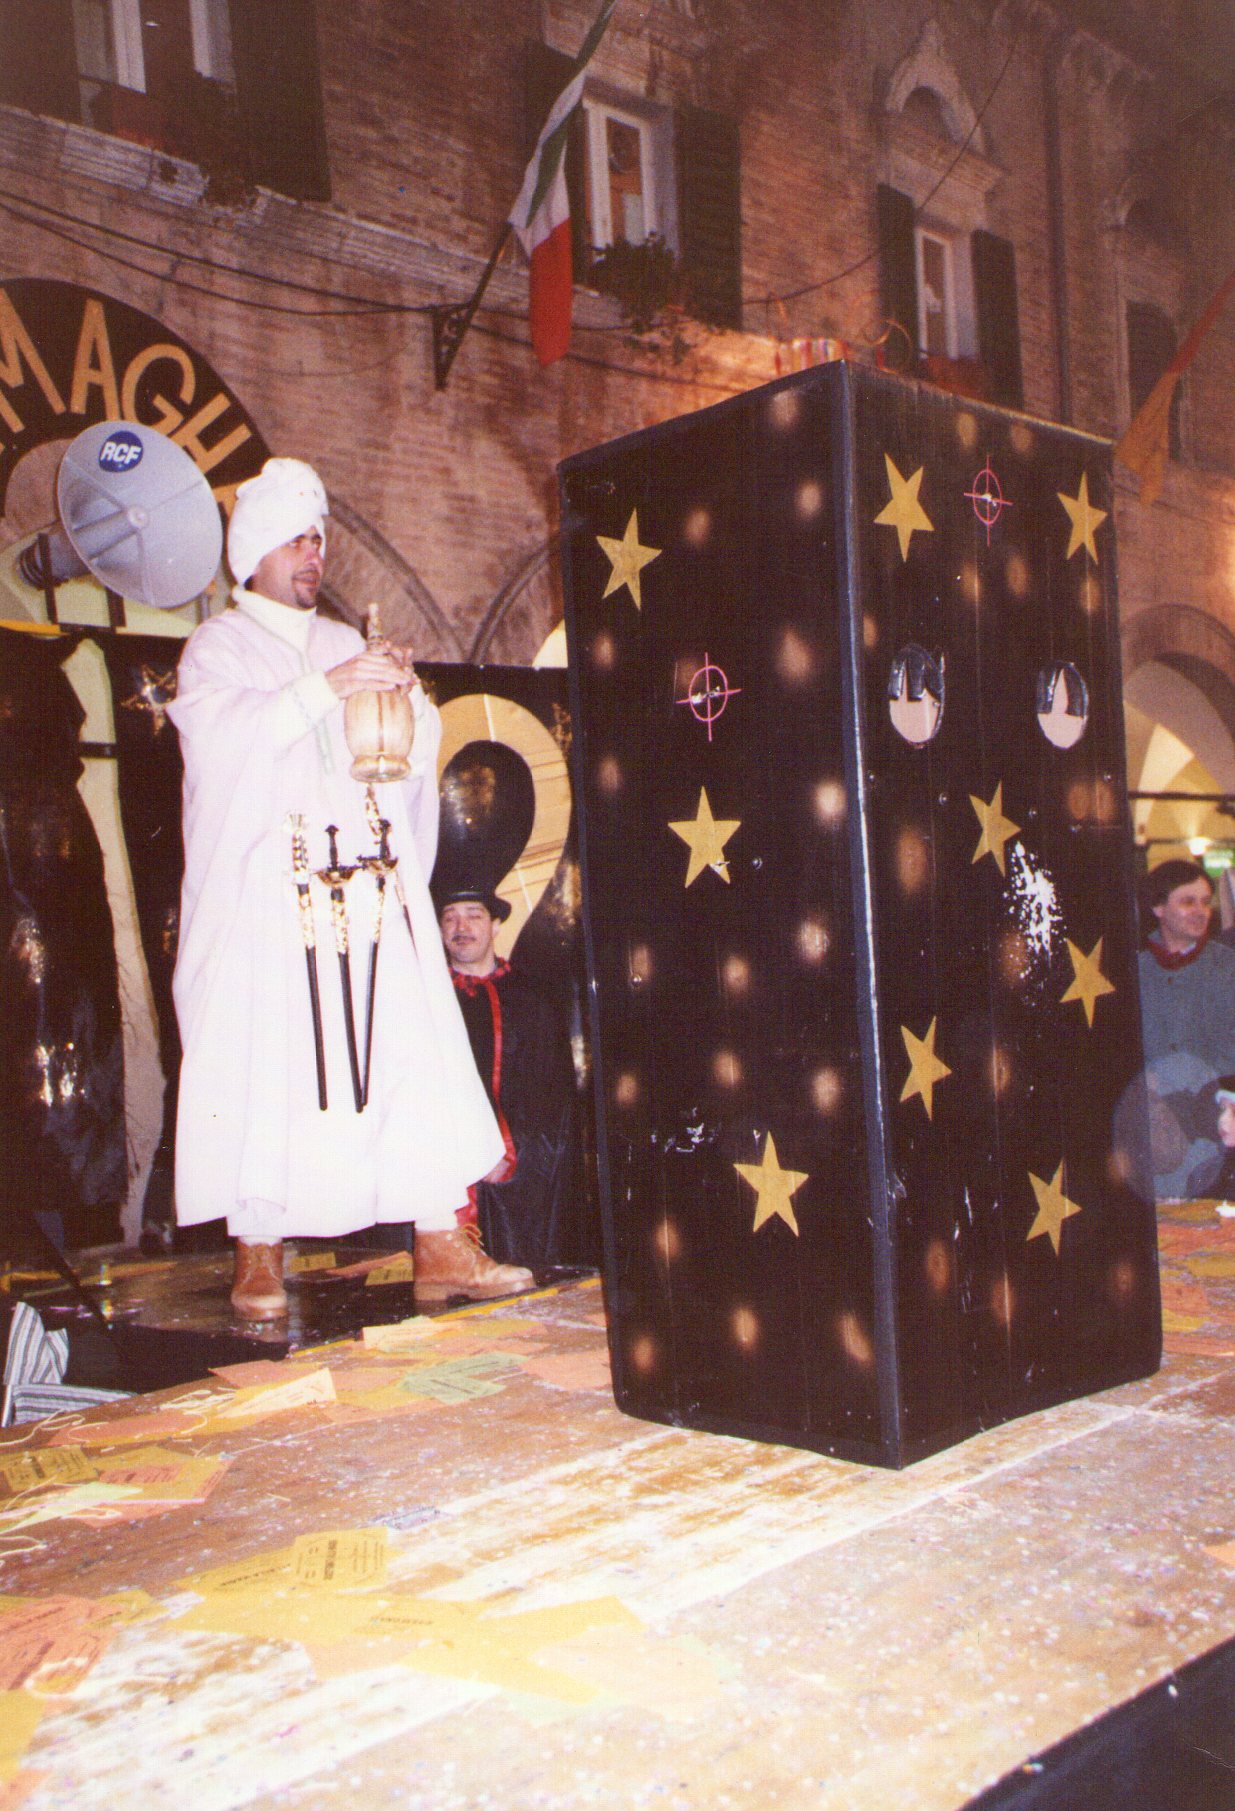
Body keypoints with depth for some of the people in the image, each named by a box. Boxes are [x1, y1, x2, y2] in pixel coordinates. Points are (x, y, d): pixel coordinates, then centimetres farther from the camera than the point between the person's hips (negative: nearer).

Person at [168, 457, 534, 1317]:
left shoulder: (349, 645, 23)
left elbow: (415, 753, 15)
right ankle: (259, 1258, 1)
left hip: (372, 887, 4)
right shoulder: (217, 646, 9)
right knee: (261, 1062, -7)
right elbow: (224, 735, -11)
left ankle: (442, 1246, -4)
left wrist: (408, 696, -5)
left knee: (416, 1050, -5)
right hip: (264, 891, -4)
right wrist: (325, 690, -21)